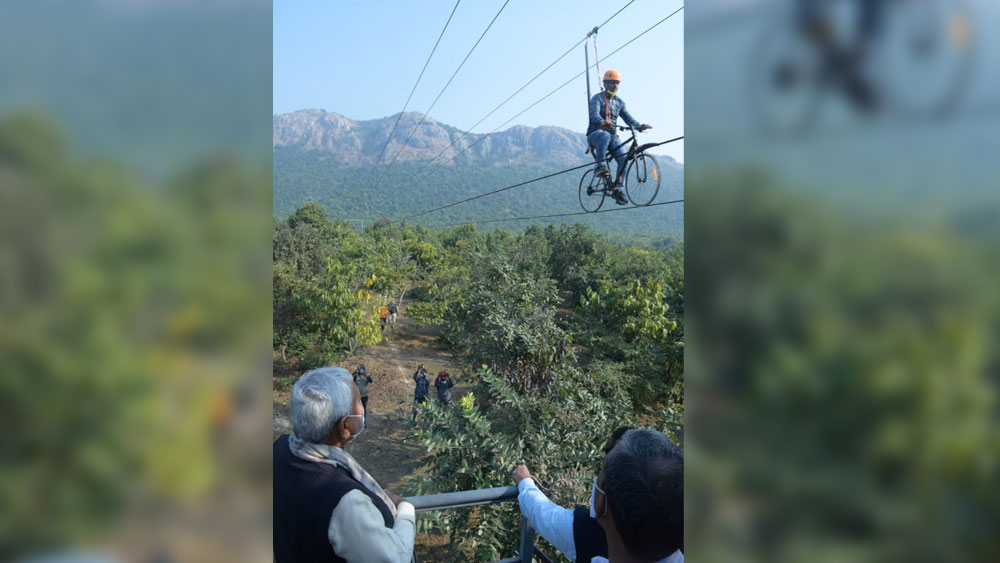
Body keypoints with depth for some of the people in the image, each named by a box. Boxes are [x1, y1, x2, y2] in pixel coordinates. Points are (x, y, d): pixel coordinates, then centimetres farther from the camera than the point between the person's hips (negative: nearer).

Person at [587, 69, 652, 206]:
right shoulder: (597, 98, -2)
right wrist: (603, 122, -45)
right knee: (605, 136, -42)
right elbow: (594, 114, -22)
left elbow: (628, 118, 8)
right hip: (595, 134, -5)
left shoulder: (619, 101, 17)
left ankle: (617, 189, -9)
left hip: (612, 136, 6)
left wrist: (640, 126, -12)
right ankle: (599, 165, -31)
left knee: (624, 158, -17)